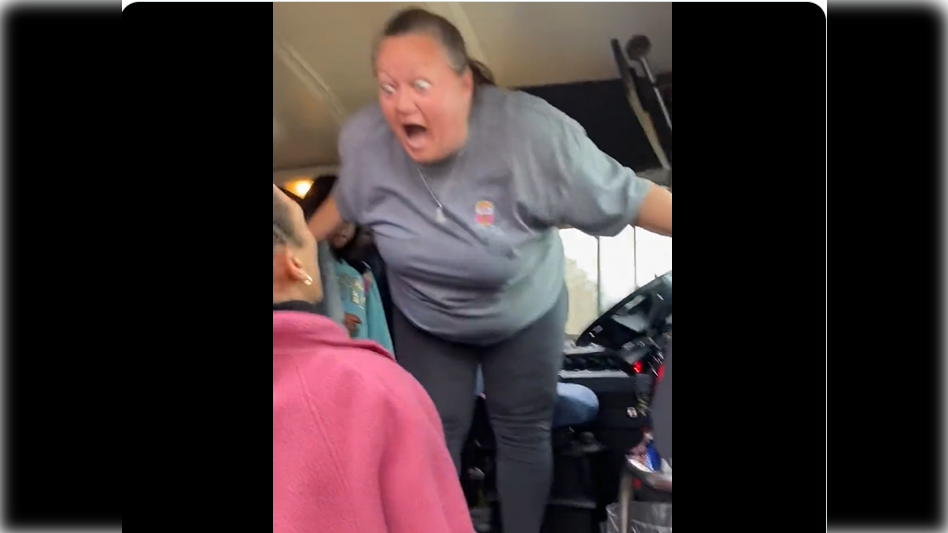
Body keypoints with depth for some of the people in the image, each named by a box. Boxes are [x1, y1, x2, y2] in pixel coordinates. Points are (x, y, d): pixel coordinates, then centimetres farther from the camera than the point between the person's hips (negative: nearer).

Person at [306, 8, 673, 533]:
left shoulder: (531, 132, -35)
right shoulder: (364, 139, -24)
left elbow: (626, 196, -24)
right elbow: (346, 199, 1)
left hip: (525, 315, -1)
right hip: (424, 323, 2)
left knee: (524, 435, 16)